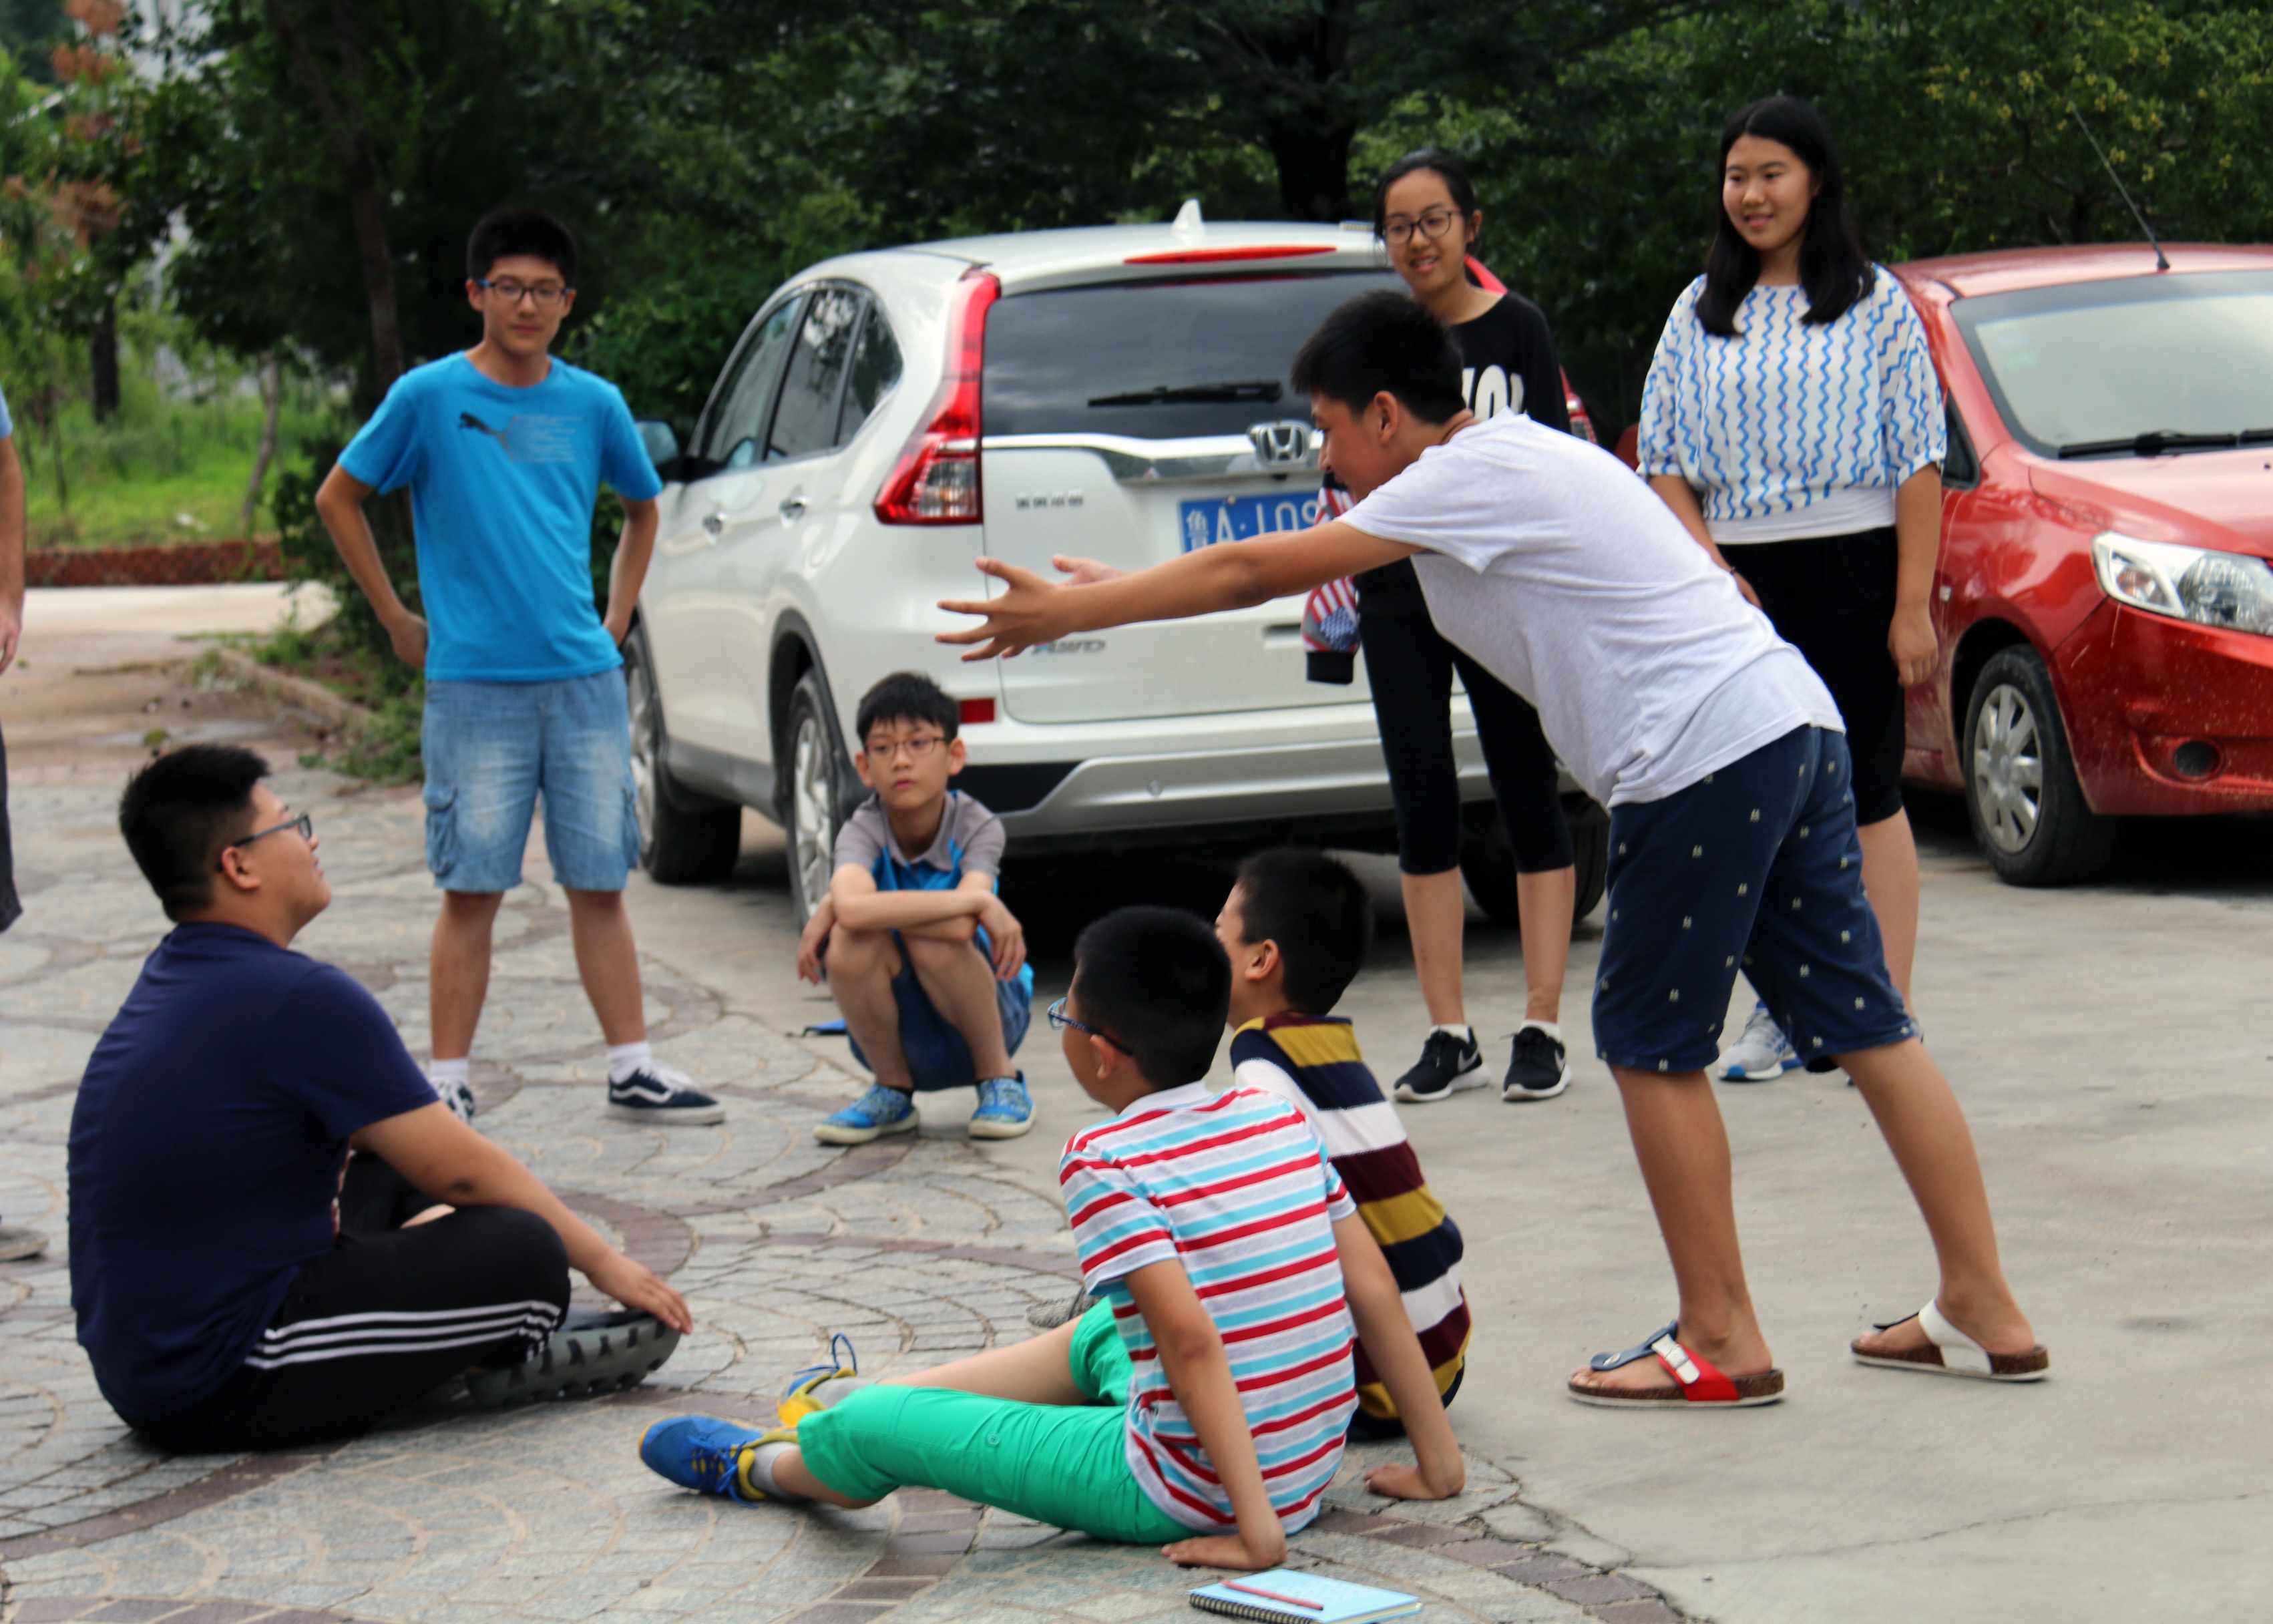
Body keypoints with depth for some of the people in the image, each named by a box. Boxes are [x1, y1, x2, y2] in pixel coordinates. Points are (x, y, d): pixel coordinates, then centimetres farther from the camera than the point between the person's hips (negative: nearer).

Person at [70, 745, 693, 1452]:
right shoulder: (300, 1000, -18)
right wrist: (602, 1260, 2)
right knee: (522, 1252, -19)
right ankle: (523, 1358, 9)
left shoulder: (172, 977, 11)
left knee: (395, 1165, 23)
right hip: (220, 1392, -11)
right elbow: (462, 1171, -11)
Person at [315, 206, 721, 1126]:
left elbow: (642, 508, 24)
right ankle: (448, 1084, 6)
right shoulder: (429, 397, -3)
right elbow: (339, 500, 6)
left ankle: (631, 1072, 12)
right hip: (473, 684, -3)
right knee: (471, 891, -1)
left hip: (584, 679, 3)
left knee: (600, 884, 6)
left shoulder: (593, 405, 6)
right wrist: (397, 621, 3)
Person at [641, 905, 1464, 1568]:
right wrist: (1437, 1460, 10)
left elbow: (1190, 1340, -26)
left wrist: (1255, 1530, -25)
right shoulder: (1280, 1119, 3)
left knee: (870, 1426, 8)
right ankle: (894, 1399, 49)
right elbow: (1374, 1287, 4)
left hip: (1188, 1498, -7)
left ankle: (764, 1467, 41)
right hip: (1307, 1468, 7)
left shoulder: (1105, 1162, -17)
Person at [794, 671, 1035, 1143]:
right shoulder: (862, 832, -15)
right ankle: (892, 1091, -2)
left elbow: (961, 927, -34)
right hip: (896, 1030, 2)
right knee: (850, 943, -29)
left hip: (986, 1015, -1)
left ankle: (1000, 1078, -6)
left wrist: (833, 906, -29)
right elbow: (854, 909, -39)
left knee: (932, 939, -32)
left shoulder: (978, 827, -16)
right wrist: (979, 901, -38)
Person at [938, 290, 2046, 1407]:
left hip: (1706, 756, -10)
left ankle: (1721, 1342, 7)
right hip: (1791, 725, 10)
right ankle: (1983, 1313, 12)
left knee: (1651, 1045, 1)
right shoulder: (1510, 464, 22)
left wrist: (1066, 611, 3)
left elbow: (1254, 571, -4)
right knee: (1863, 1022, 9)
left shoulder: (1476, 474, -6)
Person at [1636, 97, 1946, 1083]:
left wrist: (1913, 605, -9)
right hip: (1736, 578, 4)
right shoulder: (1701, 314, 12)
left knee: (1864, 790, -4)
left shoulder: (1873, 303, 2)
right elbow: (1664, 464, 11)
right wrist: (1712, 571, -4)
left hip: (1853, 567, -3)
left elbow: (1918, 462, -2)